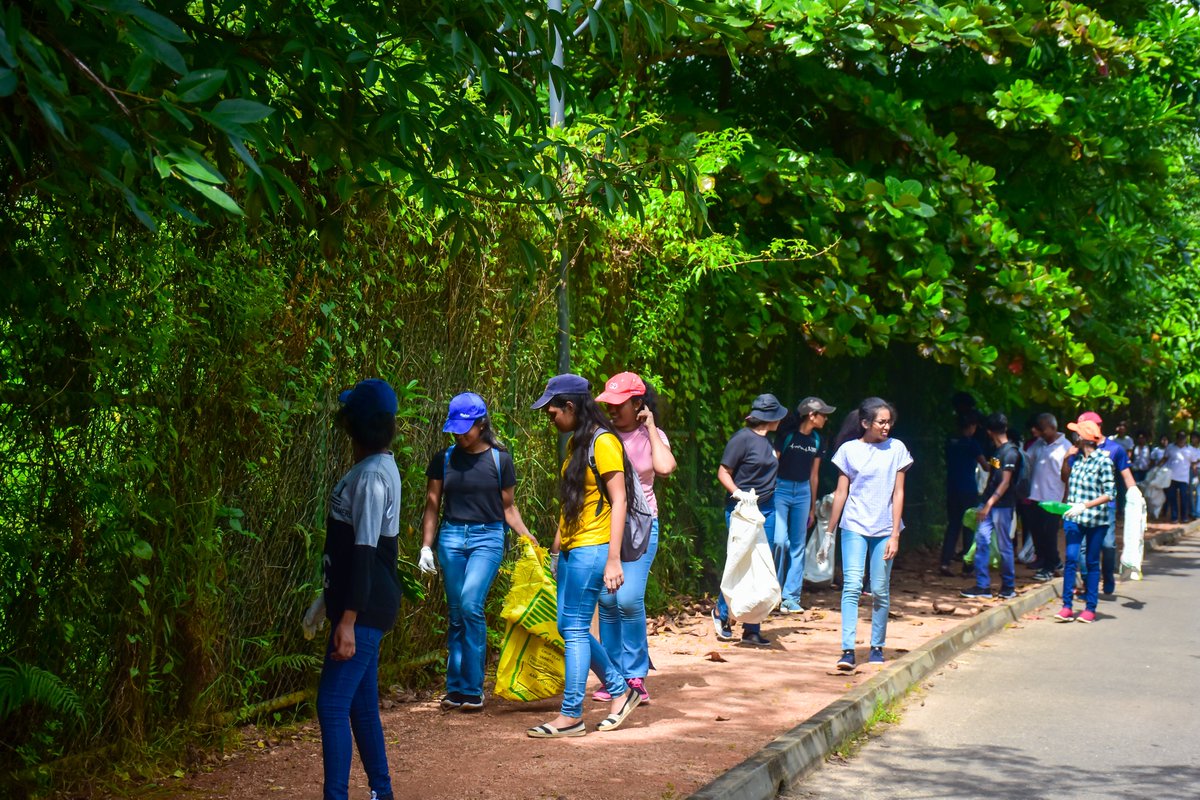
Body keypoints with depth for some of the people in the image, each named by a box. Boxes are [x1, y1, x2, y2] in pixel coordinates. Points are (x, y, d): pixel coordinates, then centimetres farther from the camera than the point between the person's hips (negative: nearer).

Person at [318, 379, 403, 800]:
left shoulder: (371, 475, -18)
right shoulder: (372, 468, 12)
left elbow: (365, 553, -22)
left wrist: (348, 620, -25)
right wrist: (339, 609, 25)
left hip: (364, 611, -10)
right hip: (360, 607, 10)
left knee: (332, 705, -10)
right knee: (361, 706, 15)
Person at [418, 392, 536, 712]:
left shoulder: (500, 459, 2)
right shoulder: (443, 459, 6)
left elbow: (508, 507, 8)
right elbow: (432, 506, 10)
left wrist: (527, 536, -4)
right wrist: (426, 546, 2)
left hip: (488, 537, -3)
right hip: (451, 537, 3)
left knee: (471, 603, -19)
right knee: (456, 613, 5)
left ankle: (472, 689, -12)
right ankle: (455, 688, 12)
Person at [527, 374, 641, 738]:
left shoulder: (603, 442, -12)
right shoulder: (574, 443, 15)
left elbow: (618, 501, -15)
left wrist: (613, 559, -20)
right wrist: (556, 548, 21)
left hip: (592, 549, -9)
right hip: (571, 550, 9)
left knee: (574, 628, -6)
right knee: (569, 627, 10)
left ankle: (571, 715, 1)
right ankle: (620, 690, 22)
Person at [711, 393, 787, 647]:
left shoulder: (767, 440, 13)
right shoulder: (742, 438, -11)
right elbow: (723, 472, -10)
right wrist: (738, 493, -24)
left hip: (766, 510, 8)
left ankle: (752, 629, 9)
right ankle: (721, 612, 19)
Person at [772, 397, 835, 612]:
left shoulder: (816, 441, 9)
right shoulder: (786, 434, -9)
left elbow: (813, 475, 16)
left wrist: (813, 507, 18)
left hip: (803, 492, 6)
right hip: (781, 488, -6)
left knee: (798, 545, 5)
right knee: (779, 540, -16)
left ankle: (791, 597, 10)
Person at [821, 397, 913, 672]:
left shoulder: (896, 449, 3)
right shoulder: (848, 450, 1)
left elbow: (898, 493, 2)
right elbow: (841, 493, 6)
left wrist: (895, 535, -4)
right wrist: (829, 533, 6)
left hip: (884, 529, 1)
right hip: (855, 527, -1)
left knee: (880, 590, 3)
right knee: (852, 586, -12)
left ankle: (877, 647, 18)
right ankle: (848, 650, -16)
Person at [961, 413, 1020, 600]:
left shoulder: (1010, 452, -13)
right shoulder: (996, 450, 13)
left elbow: (1005, 483, -17)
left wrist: (989, 504, -21)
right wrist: (985, 503, 15)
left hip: (1002, 505, -8)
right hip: (989, 503, 8)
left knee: (1004, 545, 1)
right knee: (982, 540, 2)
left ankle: (1009, 587, 13)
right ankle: (982, 586, 5)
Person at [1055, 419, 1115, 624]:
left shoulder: (1103, 461, -9)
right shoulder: (1077, 458, 8)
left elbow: (1109, 494, -13)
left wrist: (1085, 505, -20)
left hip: (1095, 519, -4)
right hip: (1074, 517, 4)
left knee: (1092, 562, 6)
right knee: (1071, 559, -6)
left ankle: (1090, 608, 13)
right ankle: (1067, 606, -4)